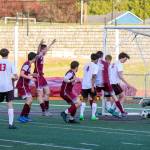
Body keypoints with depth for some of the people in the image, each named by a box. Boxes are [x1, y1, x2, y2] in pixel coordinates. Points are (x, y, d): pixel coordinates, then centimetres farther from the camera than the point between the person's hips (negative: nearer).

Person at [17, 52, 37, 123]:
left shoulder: (28, 64, 11)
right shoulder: (27, 65, -18)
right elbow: (21, 74, -28)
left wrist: (32, 74, 31)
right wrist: (30, 78, -30)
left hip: (25, 85, 10)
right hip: (22, 85, -10)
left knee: (30, 100, 13)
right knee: (29, 100, -16)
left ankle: (26, 117, 18)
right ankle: (21, 116, -17)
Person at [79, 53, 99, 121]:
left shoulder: (86, 65, 14)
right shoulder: (95, 66, -6)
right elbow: (93, 77, -15)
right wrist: (92, 87, -19)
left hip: (84, 85, 5)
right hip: (90, 85, -5)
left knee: (84, 100, 13)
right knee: (94, 99, 9)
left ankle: (81, 114, -3)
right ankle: (93, 116, 3)